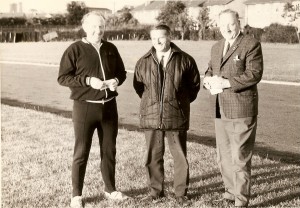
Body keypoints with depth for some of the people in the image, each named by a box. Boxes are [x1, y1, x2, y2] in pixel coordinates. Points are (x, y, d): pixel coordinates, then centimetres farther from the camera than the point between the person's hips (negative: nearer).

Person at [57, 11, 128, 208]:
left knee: (109, 150, 14)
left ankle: (110, 189, 30)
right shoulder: (75, 49, -7)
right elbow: (62, 77, -10)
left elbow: (121, 72, 15)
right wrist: (88, 81, -21)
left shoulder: (111, 49, 6)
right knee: (81, 152, 2)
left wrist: (116, 80, -8)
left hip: (109, 106, 4)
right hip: (85, 107, -4)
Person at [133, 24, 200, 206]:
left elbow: (195, 84, 10)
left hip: (176, 117, -2)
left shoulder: (185, 60, -2)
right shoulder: (144, 62, 3)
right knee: (153, 156, 9)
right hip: (151, 116, 2)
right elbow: (138, 85, 18)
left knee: (180, 157, 5)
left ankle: (181, 193, 19)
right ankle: (156, 191, 23)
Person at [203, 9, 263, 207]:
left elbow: (254, 74, -15)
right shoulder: (216, 47, 16)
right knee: (224, 157, 14)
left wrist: (226, 82, -21)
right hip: (221, 111, 7)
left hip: (241, 110, -7)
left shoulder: (251, 44, -6)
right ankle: (231, 192, 28)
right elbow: (210, 71, 19)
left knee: (240, 157, -4)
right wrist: (210, 80, -5)